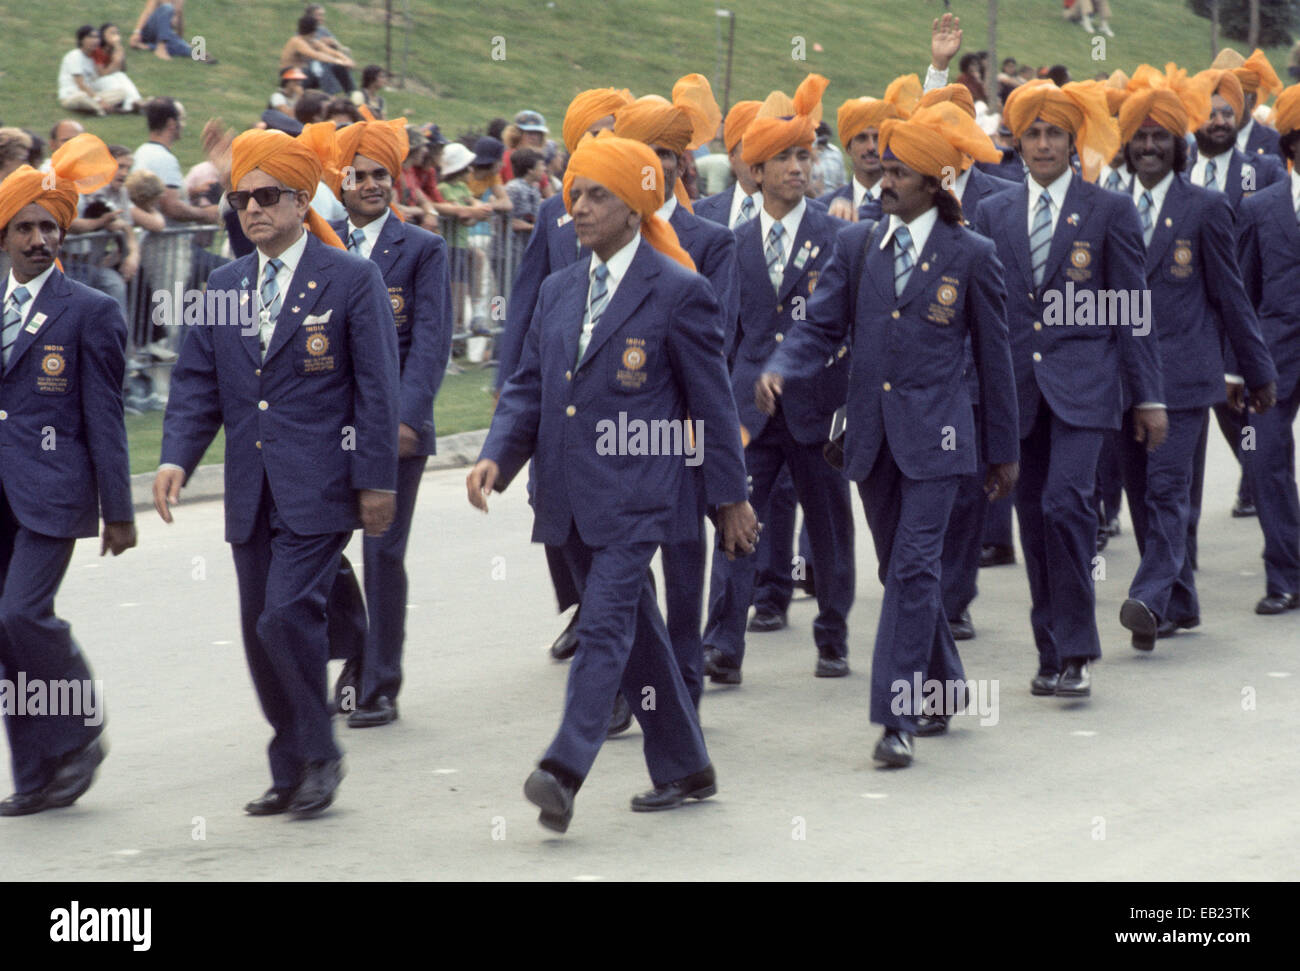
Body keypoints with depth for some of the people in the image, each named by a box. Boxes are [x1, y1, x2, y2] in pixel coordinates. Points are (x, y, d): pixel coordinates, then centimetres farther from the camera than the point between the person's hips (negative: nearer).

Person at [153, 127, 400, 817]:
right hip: (251, 493, 6)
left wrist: (376, 480, -8)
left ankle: (319, 756, 1)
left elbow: (376, 389, -5)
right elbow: (196, 382, 12)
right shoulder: (225, 285, 12)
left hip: (318, 487, -6)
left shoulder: (350, 280, -3)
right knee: (259, 631, 7)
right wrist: (176, 457, -4)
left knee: (287, 617, -16)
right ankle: (290, 772, 19)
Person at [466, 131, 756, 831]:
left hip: (636, 492, -7)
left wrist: (730, 497, 0)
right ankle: (682, 768, 24)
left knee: (606, 624, -15)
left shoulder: (679, 293, -6)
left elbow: (710, 402, -3)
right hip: (571, 497, 7)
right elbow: (529, 386, 15)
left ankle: (564, 772, -24)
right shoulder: (558, 291, 13)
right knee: (634, 631, 14)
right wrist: (497, 457, -3)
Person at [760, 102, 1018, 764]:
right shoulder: (856, 244, 8)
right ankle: (941, 685, 32)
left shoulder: (969, 255, -2)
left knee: (913, 569, -12)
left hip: (933, 435, -5)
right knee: (900, 569, 13)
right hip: (871, 432, 5)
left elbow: (993, 355, 3)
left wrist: (1002, 449, 6)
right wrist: (779, 370, -16)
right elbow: (821, 328, 6)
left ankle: (897, 716, -12)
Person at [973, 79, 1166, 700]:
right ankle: (1051, 655, 15)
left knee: (1066, 503, -18)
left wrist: (1148, 397, 1)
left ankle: (1076, 653, -10)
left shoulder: (1110, 211, 3)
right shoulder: (993, 214, 11)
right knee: (1033, 520, 5)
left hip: (1082, 381, -4)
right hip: (1015, 386, 4)